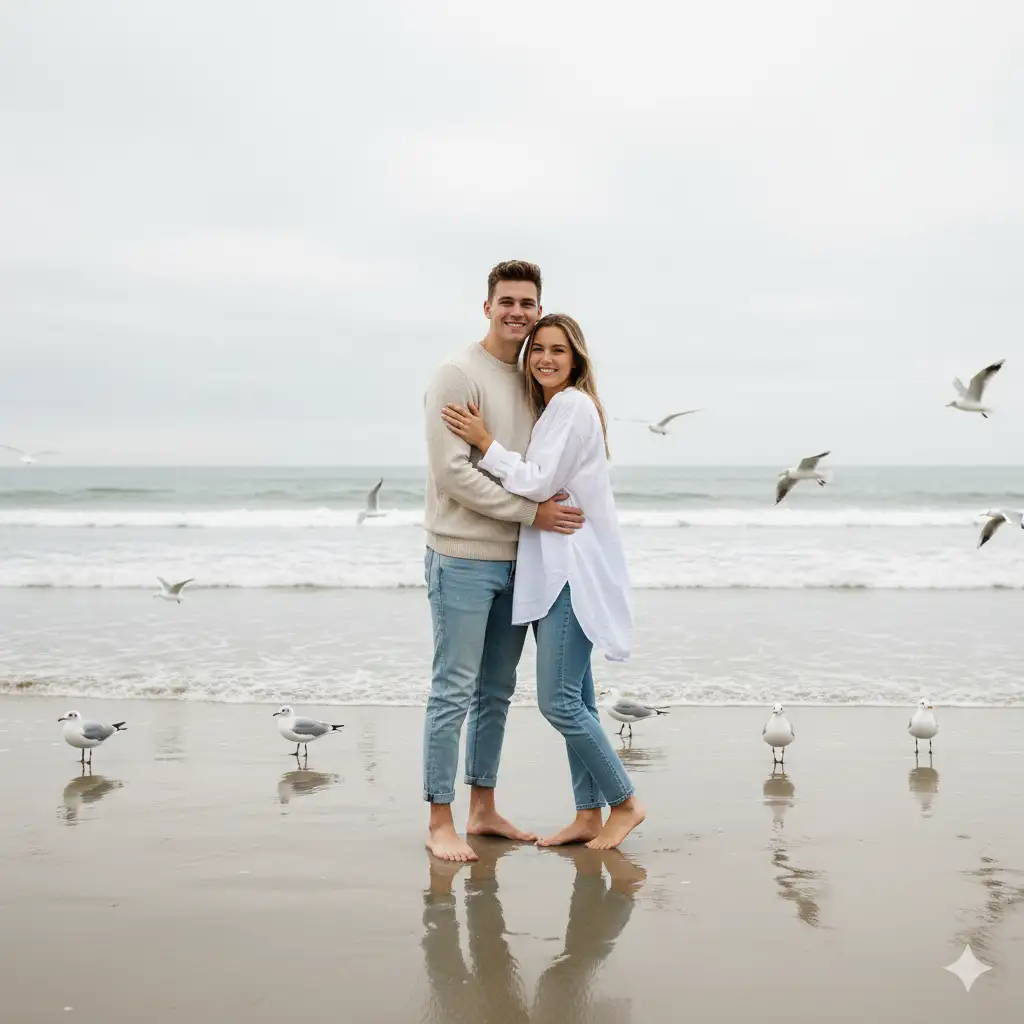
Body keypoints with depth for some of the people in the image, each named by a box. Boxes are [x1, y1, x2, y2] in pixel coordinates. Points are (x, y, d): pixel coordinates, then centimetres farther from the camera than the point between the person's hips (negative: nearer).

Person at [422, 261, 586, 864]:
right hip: (464, 558, -7)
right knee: (455, 691, -3)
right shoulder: (459, 377, -9)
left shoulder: (534, 382, 13)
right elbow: (452, 473, -17)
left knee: (497, 693, 14)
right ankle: (440, 822, 5)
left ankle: (483, 809, 25)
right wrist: (531, 512, -17)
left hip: (517, 561, 7)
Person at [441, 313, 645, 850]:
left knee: (558, 700, -10)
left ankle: (624, 803, 4)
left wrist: (485, 442, -11)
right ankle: (588, 815, 18)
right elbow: (533, 480, 13)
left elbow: (539, 483, -17)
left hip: (576, 572, -10)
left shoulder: (573, 406, -11)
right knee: (574, 699, 11)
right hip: (554, 570, 10)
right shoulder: (551, 410, 19)